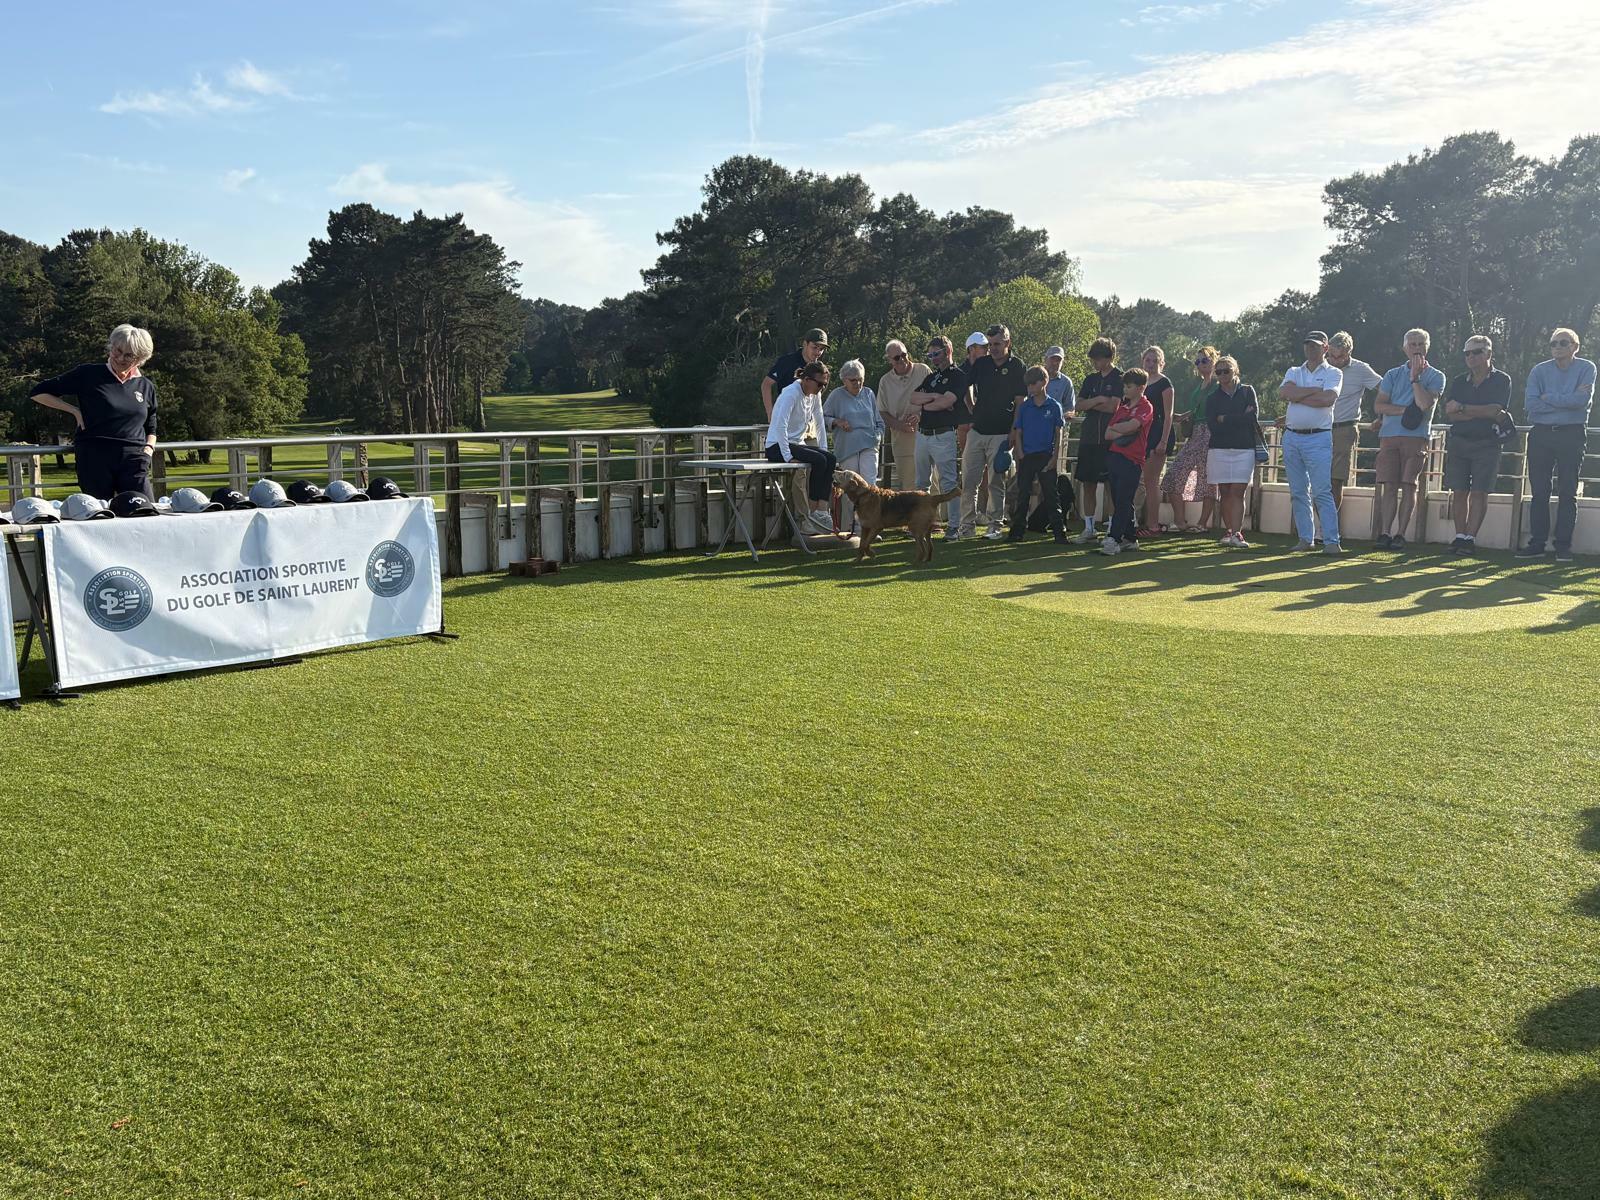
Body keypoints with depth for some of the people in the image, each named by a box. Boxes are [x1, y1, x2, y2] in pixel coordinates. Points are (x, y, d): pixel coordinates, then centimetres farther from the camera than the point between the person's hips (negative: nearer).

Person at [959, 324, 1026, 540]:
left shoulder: (1017, 367, -2)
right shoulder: (981, 364, 8)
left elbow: (1020, 403, -4)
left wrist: (1013, 433, -10)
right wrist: (971, 410, 7)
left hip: (1001, 433, -4)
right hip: (977, 431, 4)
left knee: (997, 482, 0)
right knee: (968, 481, 0)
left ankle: (995, 526, 8)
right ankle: (967, 524, 8)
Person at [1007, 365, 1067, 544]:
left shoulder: (1054, 406, 1)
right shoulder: (1024, 407, 6)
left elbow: (1058, 433, 1)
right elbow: (1018, 432, 7)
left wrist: (1054, 457, -6)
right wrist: (1020, 454, -5)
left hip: (1046, 456, -2)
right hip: (1026, 456, 2)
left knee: (1050, 494, 1)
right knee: (1023, 495, 4)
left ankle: (1058, 531, 4)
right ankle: (1017, 530, 10)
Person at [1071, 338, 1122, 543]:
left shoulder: (1120, 378, -2)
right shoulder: (1090, 379, 16)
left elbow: (1113, 406, -12)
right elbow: (1080, 405, 6)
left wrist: (1090, 405, 1)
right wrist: (1099, 400, -11)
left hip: (1109, 439, -6)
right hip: (1089, 438, 6)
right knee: (1087, 484, 6)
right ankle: (1088, 528, 13)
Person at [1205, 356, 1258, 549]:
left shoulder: (1247, 391, 8)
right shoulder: (1213, 397, 9)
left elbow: (1252, 418, -7)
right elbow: (1212, 426, -5)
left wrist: (1225, 419, -6)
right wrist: (1240, 419, -8)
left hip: (1244, 449, -1)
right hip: (1219, 449, 2)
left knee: (1238, 492, -9)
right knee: (1224, 492, 2)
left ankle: (1236, 533, -15)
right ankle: (1228, 531, 10)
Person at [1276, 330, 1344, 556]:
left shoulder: (1333, 373, 5)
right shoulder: (1294, 372, 16)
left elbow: (1328, 399, -15)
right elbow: (1284, 391, -6)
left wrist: (1297, 397, -7)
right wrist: (1316, 390, -7)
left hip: (1318, 438, -5)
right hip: (1292, 437, 5)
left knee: (1322, 492, -11)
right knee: (1298, 493, 6)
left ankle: (1332, 541, -11)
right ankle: (1306, 538, 13)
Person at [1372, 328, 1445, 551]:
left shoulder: (1435, 376, 7)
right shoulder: (1393, 375, 15)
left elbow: (1425, 403, -11)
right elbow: (1379, 406, 5)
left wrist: (1415, 377, -6)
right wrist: (1404, 410, -7)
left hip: (1416, 437, -2)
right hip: (1389, 435, 2)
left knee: (1408, 486, -5)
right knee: (1389, 487, -2)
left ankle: (1401, 535, -1)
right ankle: (1384, 534, -3)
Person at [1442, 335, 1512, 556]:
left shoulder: (1501, 380, 2)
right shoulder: (1459, 381, 12)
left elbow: (1496, 409, -12)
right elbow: (1450, 412, -2)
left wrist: (1462, 408, -8)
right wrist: (1483, 413, -12)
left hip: (1486, 444, -3)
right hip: (1458, 442, 3)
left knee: (1479, 492, -5)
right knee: (1459, 491, 1)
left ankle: (1470, 538, -3)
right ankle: (1459, 536, 6)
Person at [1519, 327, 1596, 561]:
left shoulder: (1586, 368, 1)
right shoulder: (1539, 371, 5)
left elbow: (1583, 399, -15)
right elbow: (1531, 403, -9)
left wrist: (1549, 398, -9)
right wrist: (1568, 401, -11)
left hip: (1571, 434, -2)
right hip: (1541, 434, 2)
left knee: (1567, 493, 0)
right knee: (1539, 492, 3)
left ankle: (1563, 545, 2)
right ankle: (1537, 543, 7)